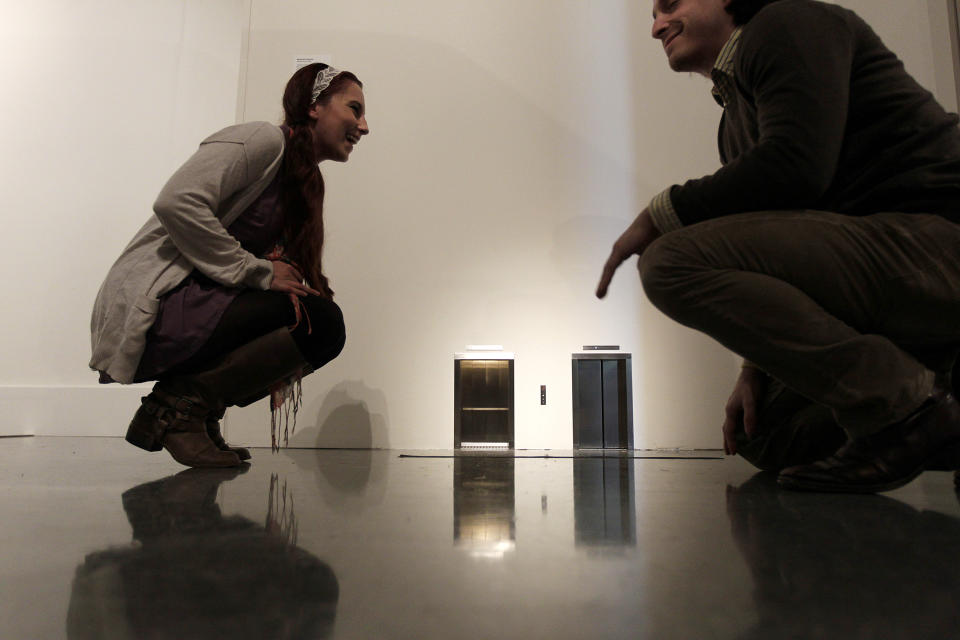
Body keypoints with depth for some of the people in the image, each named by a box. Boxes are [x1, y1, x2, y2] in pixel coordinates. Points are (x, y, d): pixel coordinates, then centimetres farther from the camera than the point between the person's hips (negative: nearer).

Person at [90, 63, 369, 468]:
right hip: (152, 306, -9)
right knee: (322, 321, -18)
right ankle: (178, 404, -10)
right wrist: (258, 273, -17)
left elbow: (282, 268, 14)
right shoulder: (264, 139, -7)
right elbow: (176, 202, -21)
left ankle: (193, 408, 5)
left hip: (191, 304, 9)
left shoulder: (302, 183, 20)